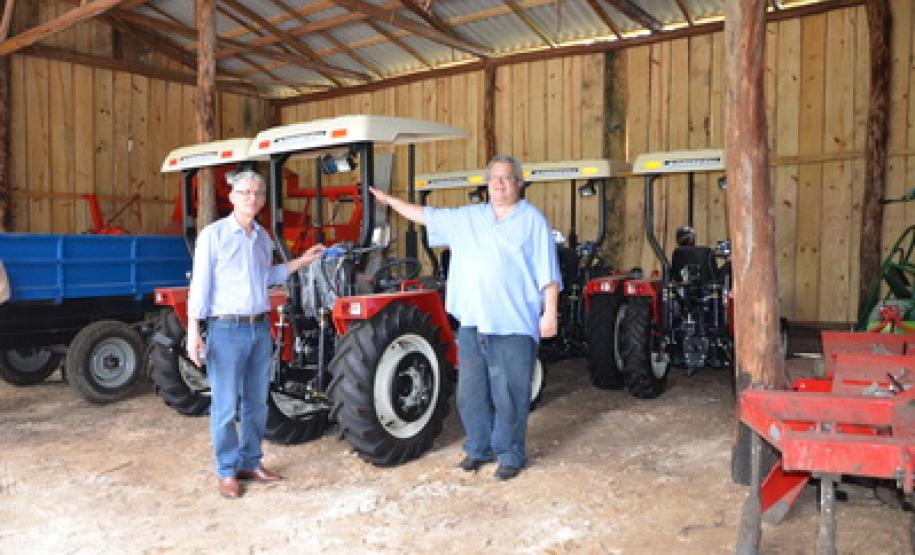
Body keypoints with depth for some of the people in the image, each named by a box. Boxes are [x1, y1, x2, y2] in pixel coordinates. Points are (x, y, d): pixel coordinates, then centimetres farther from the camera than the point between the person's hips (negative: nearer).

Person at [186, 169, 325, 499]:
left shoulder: (262, 237, 11)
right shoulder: (214, 234, -7)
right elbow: (200, 285, -9)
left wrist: (303, 260, 18)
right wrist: (193, 333, -14)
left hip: (260, 328, 6)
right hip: (226, 330, -6)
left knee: (256, 403, 13)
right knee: (226, 406, 1)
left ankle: (250, 463, 27)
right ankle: (227, 472, 15)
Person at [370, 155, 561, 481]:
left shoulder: (533, 221, 0)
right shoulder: (466, 218, 15)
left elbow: (549, 274, -4)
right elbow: (427, 216, 22)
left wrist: (550, 313, -10)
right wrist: (389, 200, 24)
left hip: (514, 326, -5)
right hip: (472, 323, 5)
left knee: (509, 395, 2)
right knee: (471, 393, 12)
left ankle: (510, 454, 17)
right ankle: (479, 448, 28)